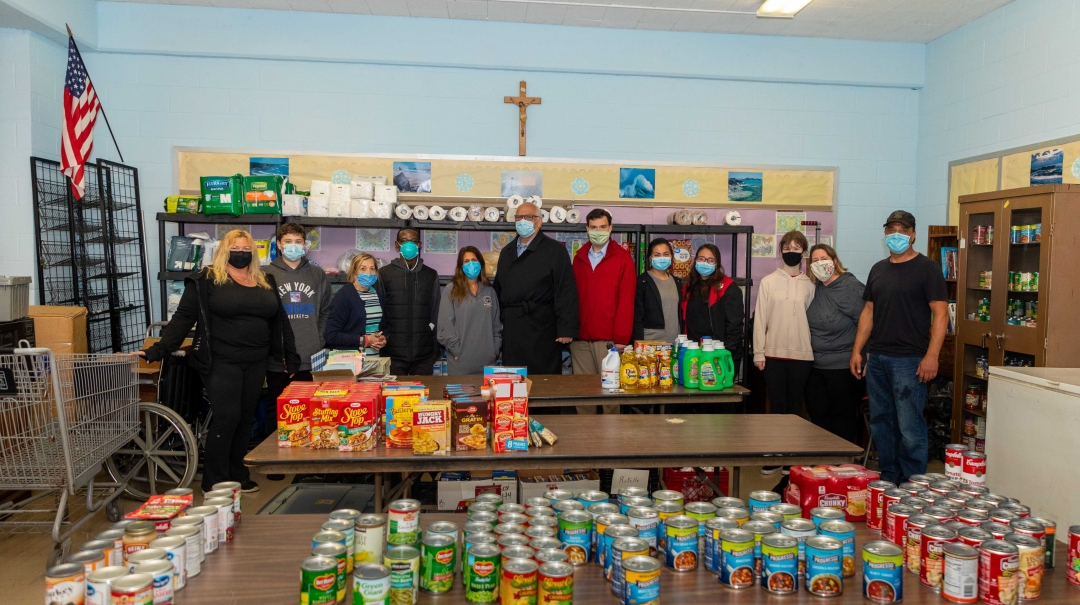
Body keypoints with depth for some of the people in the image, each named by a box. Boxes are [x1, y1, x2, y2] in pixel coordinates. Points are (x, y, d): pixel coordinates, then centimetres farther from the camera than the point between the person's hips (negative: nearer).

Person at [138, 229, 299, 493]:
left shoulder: (266, 282, 12)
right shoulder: (206, 280, -3)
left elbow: (279, 320, 16)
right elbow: (183, 318, -7)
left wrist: (290, 357, 14)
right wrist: (157, 350, -16)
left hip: (256, 363, 5)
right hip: (221, 363, -5)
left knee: (246, 418, 11)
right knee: (226, 418, -7)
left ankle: (237, 476, 23)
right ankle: (215, 483, 5)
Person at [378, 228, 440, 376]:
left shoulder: (431, 275, 9)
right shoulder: (384, 274, 3)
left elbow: (435, 314, 10)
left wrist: (436, 348, 7)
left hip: (424, 354, 1)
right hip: (393, 353, -1)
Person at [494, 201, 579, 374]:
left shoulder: (555, 250, -3)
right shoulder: (507, 252, 16)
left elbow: (566, 292, -9)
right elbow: (498, 288, 18)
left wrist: (566, 330, -15)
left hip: (541, 330, -5)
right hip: (511, 329, 5)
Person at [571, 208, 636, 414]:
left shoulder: (622, 257, 1)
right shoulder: (579, 257, 14)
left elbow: (626, 300, -5)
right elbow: (573, 296, 13)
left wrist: (621, 338, -10)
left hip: (609, 339, -4)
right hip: (580, 338, 4)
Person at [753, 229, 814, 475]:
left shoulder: (809, 285, 6)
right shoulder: (769, 281, 2)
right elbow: (760, 319, 0)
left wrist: (814, 349, 0)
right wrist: (758, 353, -4)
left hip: (802, 354, 1)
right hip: (774, 353, -1)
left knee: (795, 406, 8)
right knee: (777, 405, 4)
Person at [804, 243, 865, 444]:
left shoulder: (850, 286, -13)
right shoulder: (815, 288, 9)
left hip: (843, 367, -7)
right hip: (817, 365, 8)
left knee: (843, 416, 3)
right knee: (817, 414, 12)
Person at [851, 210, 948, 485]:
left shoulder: (927, 268, -3)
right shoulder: (878, 269, 15)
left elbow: (940, 313, -9)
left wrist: (932, 355, -17)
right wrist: (857, 351, 10)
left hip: (909, 359, -6)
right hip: (876, 359, 6)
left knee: (909, 426, -6)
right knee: (880, 423, 12)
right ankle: (887, 480, 23)